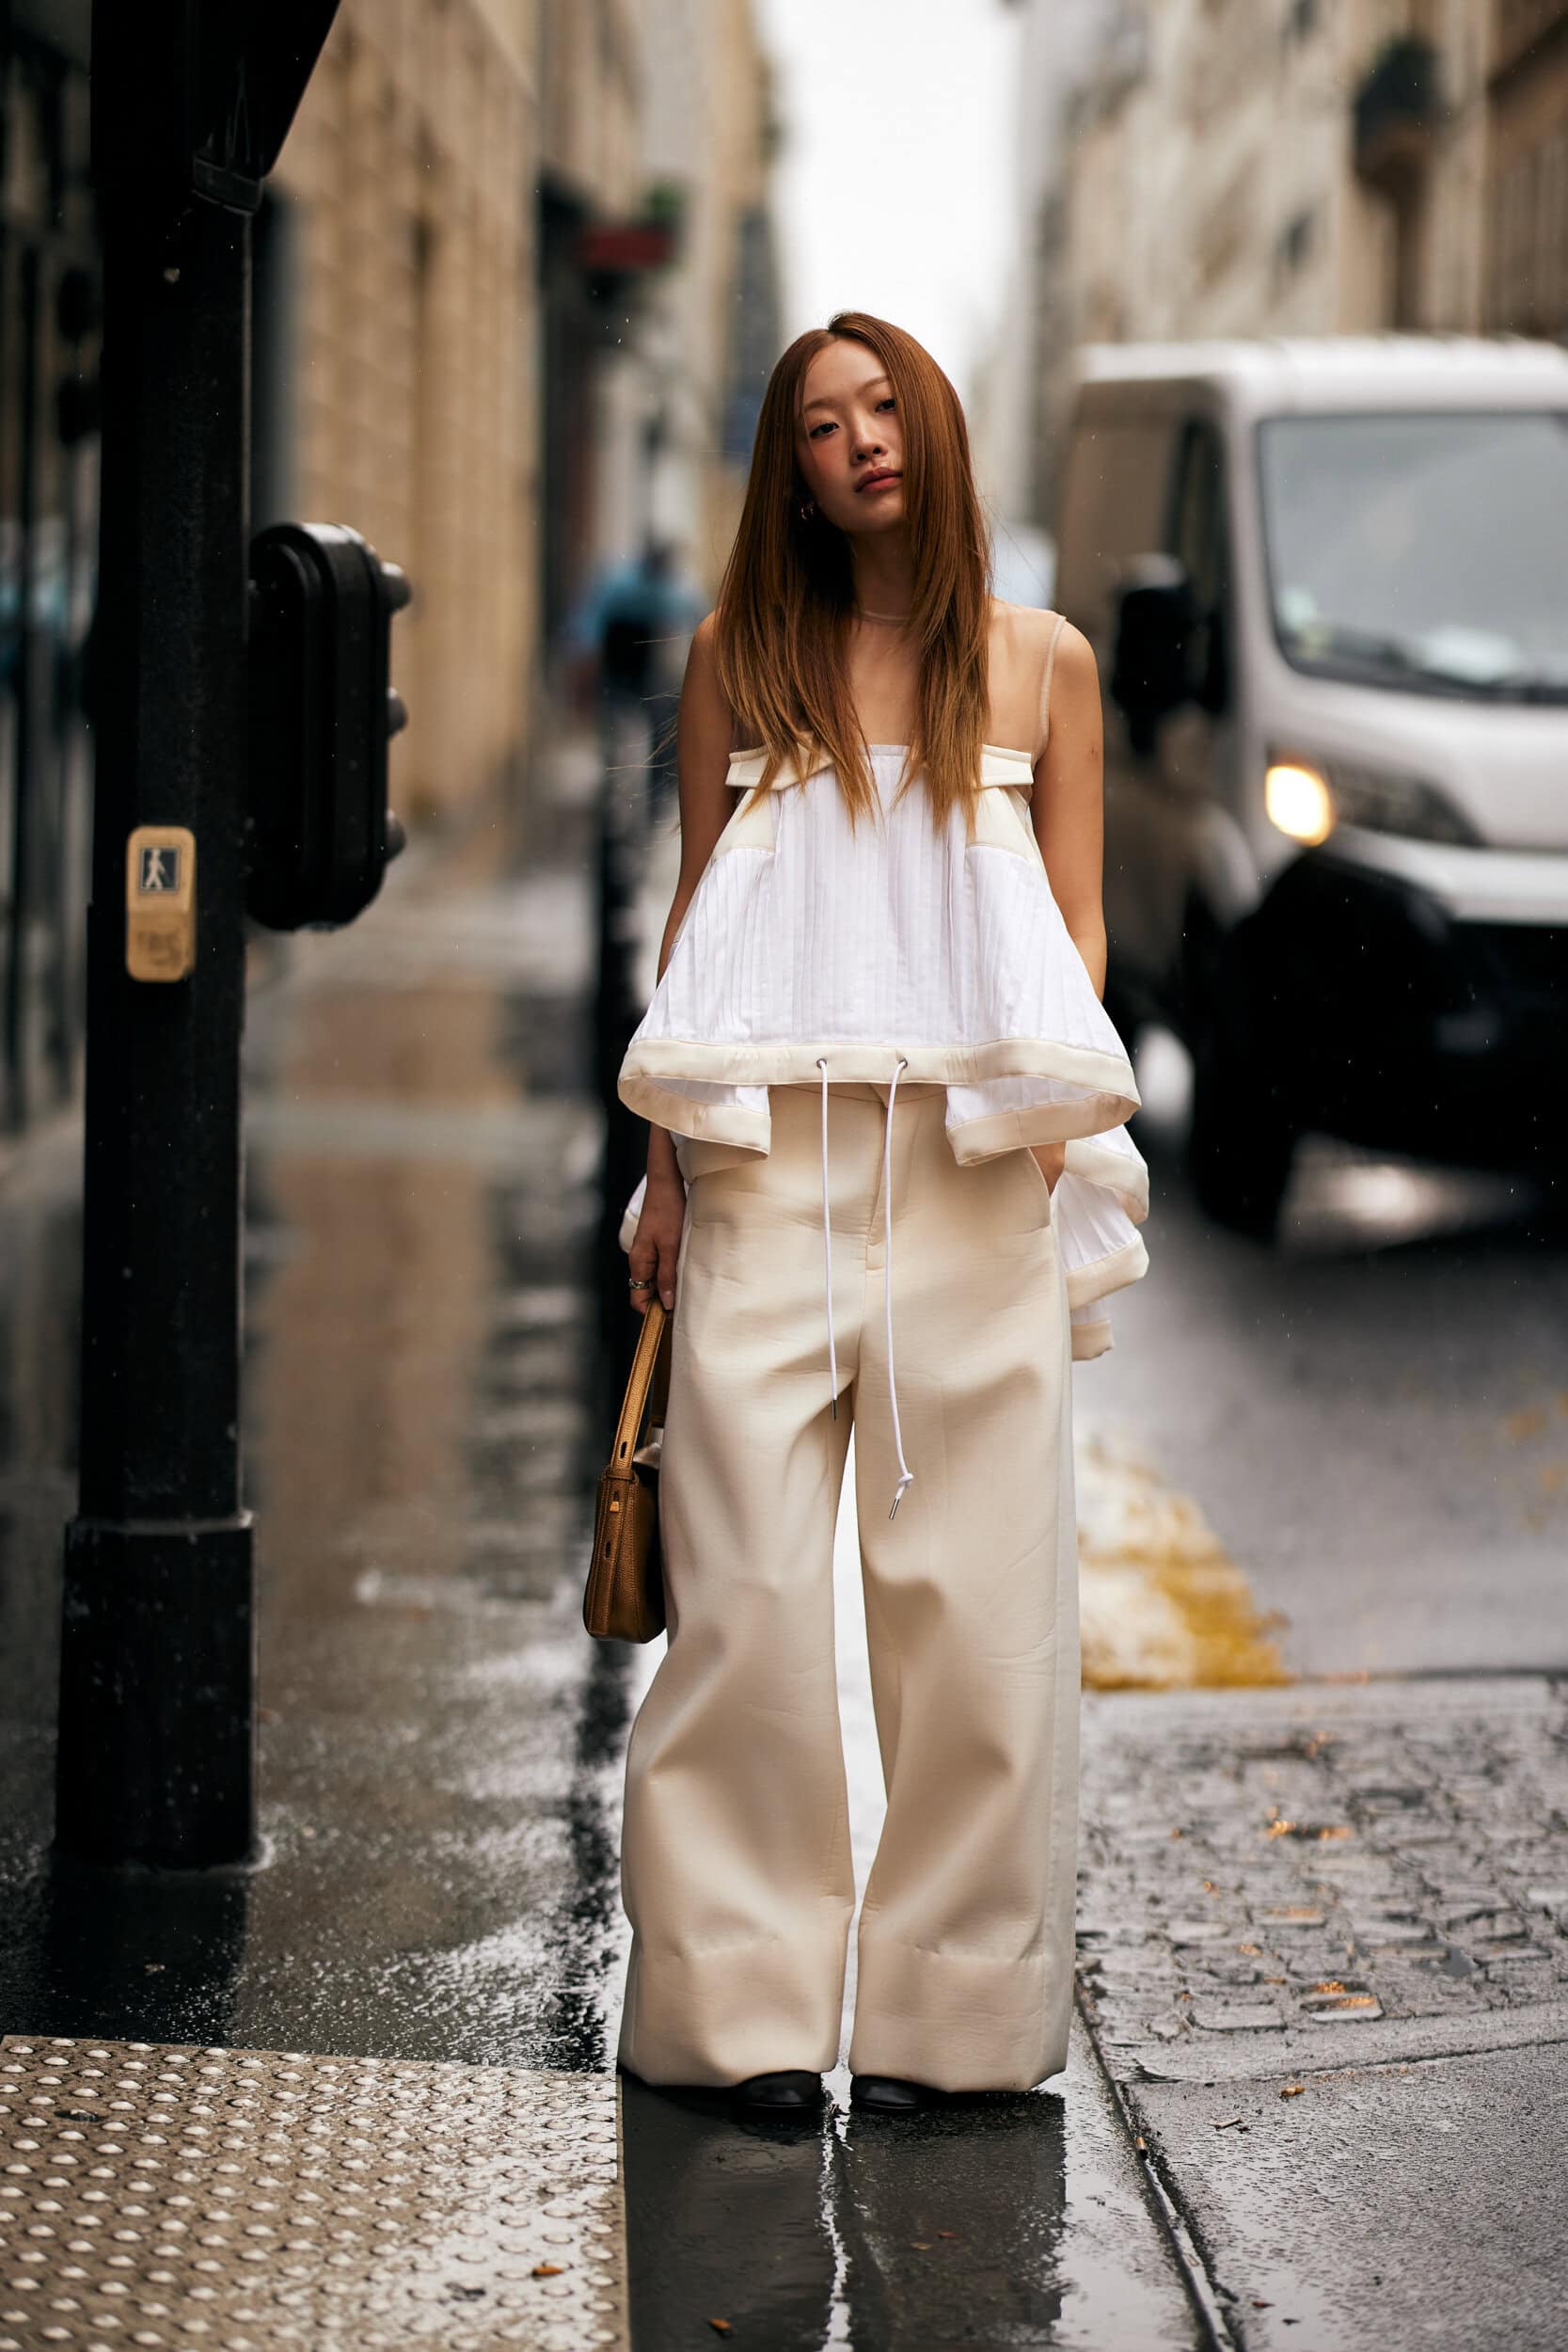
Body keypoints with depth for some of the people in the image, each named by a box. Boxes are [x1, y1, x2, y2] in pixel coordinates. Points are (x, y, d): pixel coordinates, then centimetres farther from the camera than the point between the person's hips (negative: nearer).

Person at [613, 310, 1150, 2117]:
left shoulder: (1037, 662, 11)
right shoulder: (739, 659, 12)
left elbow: (1076, 925, 11)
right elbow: (695, 910, 12)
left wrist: (1049, 1136, -4)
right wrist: (667, 1153, 5)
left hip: (973, 1170, 0)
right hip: (768, 1161, 0)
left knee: (970, 1591, -1)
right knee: (751, 1586, -3)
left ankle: (943, 2001, 8)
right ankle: (748, 1999, 4)